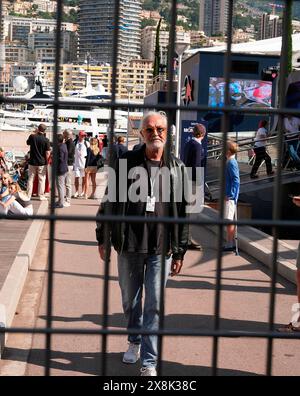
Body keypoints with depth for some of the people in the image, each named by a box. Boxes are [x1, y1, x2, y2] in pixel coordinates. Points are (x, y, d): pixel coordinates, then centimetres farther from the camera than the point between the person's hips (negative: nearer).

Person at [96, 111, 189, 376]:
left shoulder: (177, 168, 2)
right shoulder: (126, 163, -1)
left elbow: (182, 212, 6)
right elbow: (110, 202, 4)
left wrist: (180, 252, 6)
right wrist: (103, 238, 3)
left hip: (161, 248, 0)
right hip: (129, 245, 1)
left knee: (154, 305, -1)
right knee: (130, 300, 15)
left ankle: (149, 361, 7)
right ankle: (135, 342, 39)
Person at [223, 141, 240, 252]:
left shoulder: (231, 163, -16)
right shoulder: (230, 162, 13)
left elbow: (236, 180, -21)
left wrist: (230, 195, -21)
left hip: (230, 196, -10)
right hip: (230, 195, 10)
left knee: (229, 220, -6)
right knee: (230, 220, 13)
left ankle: (230, 244, -3)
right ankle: (232, 243, 19)